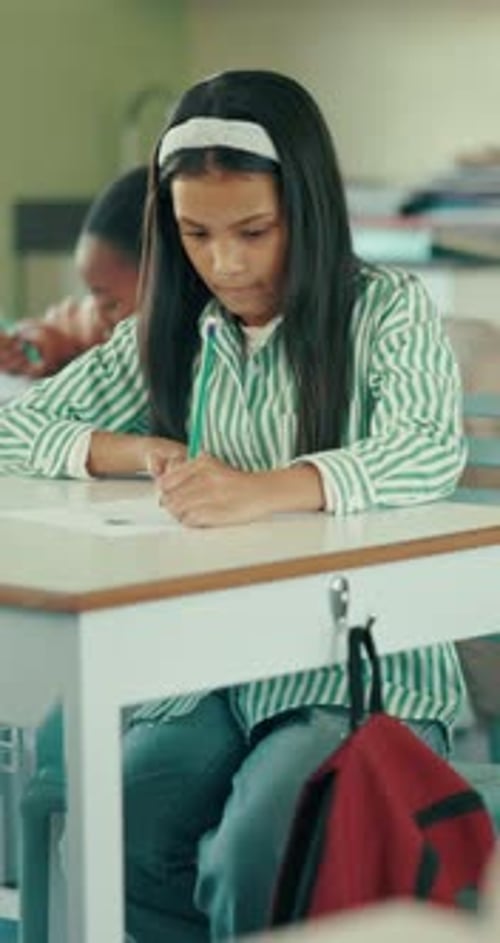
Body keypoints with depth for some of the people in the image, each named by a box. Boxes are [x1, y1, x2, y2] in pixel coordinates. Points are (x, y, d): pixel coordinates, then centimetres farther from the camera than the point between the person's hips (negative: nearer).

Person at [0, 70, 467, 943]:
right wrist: (140, 453, -9)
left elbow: (430, 453, -21)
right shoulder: (167, 335, 10)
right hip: (209, 675, 4)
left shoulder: (387, 311, -3)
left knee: (247, 869, -29)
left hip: (365, 673, -4)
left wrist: (265, 488, -40)